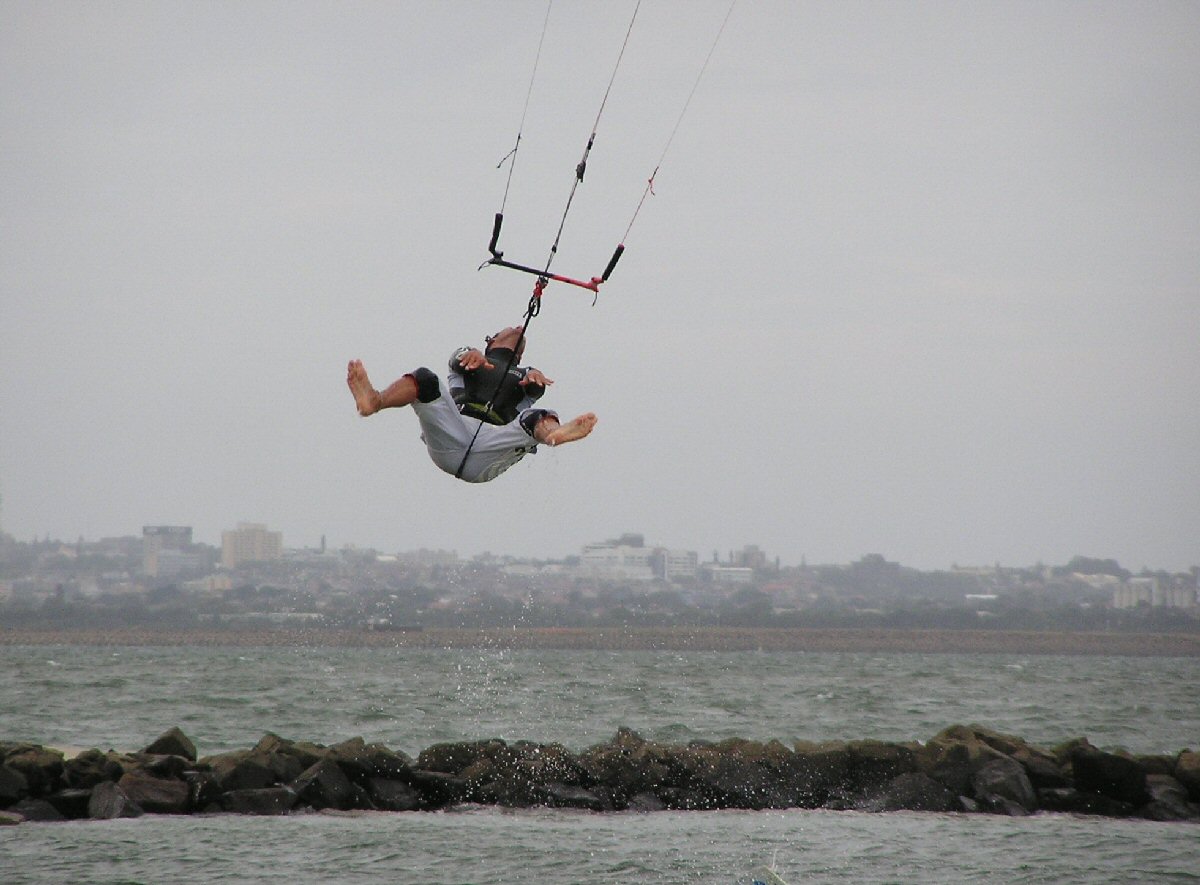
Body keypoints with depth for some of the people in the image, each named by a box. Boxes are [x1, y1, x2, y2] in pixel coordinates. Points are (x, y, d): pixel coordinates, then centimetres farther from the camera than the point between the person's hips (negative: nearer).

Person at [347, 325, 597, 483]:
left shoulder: (522, 374, 34)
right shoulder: (469, 359, 34)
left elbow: (535, 387, 9)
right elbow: (457, 361, 8)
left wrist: (535, 376, -19)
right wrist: (470, 354, -19)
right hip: (451, 435, 0)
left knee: (536, 418, -28)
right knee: (425, 379, -21)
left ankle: (555, 433, -67)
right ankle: (373, 401, -52)